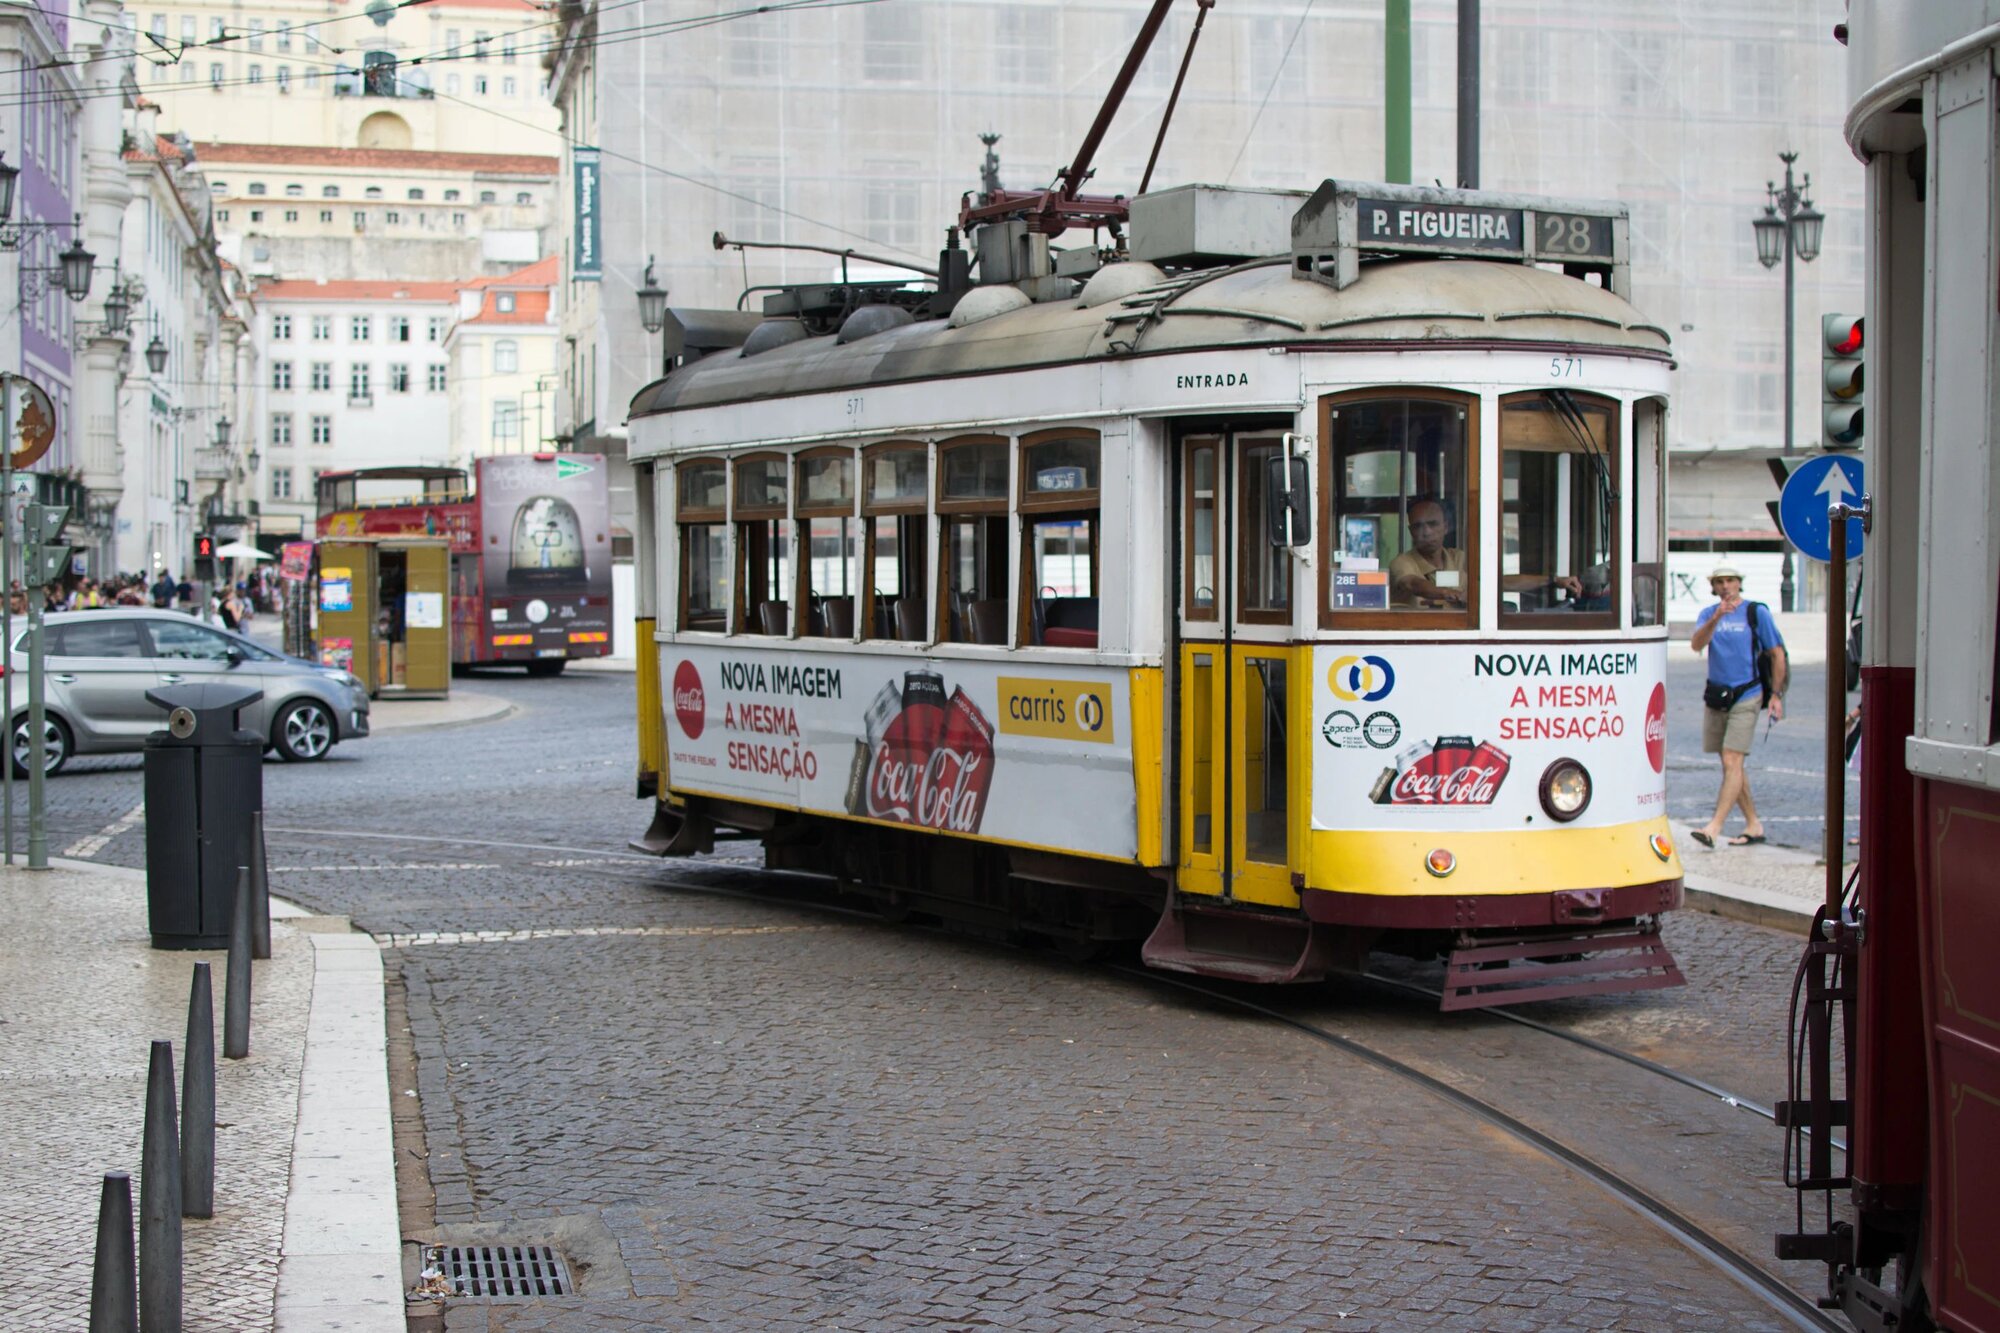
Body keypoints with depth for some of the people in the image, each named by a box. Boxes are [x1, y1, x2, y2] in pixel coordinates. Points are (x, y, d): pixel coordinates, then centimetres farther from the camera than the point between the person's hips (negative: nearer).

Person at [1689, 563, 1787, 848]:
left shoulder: (1757, 612, -2)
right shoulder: (1708, 613, 8)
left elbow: (1777, 653, 2)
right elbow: (1696, 644, -10)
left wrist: (1776, 694, -2)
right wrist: (1716, 618, -25)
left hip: (1746, 697, -5)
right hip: (1715, 696, 5)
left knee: (1732, 762, -13)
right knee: (1730, 765, 9)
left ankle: (1714, 827, -20)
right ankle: (1753, 825, 19)